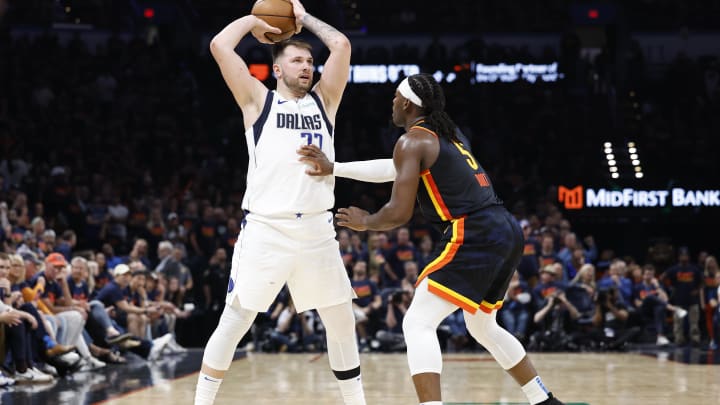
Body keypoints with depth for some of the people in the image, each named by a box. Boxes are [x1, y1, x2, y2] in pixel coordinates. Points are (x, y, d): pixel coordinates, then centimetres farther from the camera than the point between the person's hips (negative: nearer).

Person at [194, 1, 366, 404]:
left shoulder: (323, 101, 16)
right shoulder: (259, 101, 7)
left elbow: (342, 45, 7)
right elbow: (220, 46, -2)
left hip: (317, 230, 4)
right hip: (265, 229, -4)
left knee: (342, 321, 9)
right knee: (235, 319, -2)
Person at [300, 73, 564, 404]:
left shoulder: (412, 141, -4)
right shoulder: (448, 133, 22)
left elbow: (399, 213, -9)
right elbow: (398, 168, 25)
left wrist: (365, 222, 12)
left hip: (475, 237, -9)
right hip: (506, 231, 9)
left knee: (418, 324, -8)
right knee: (483, 328, 27)